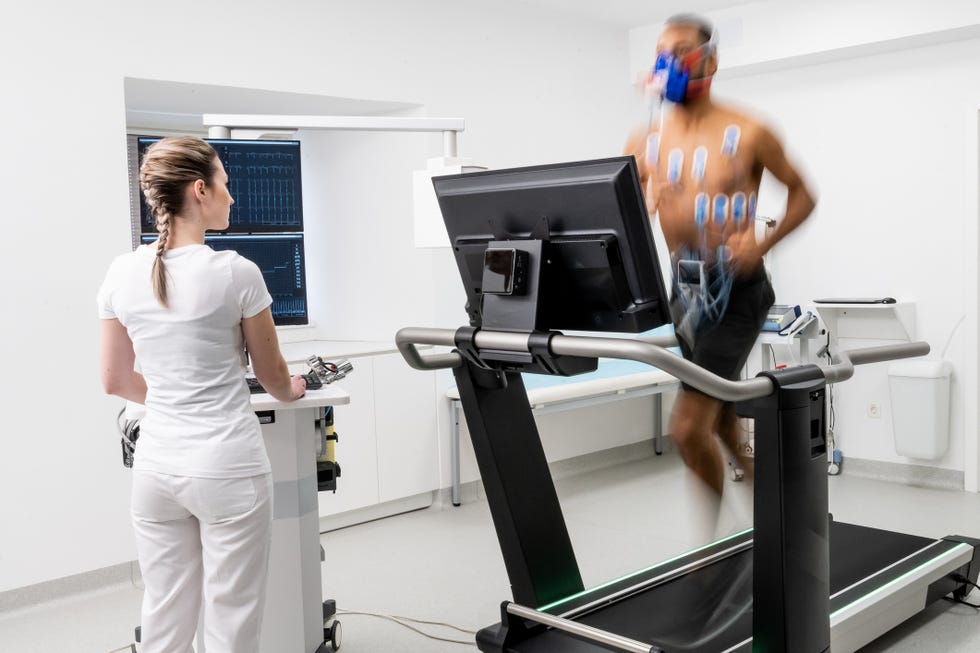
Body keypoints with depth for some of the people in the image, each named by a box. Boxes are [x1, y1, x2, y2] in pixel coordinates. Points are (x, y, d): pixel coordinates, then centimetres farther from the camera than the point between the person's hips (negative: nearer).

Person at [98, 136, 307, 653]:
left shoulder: (121, 274, 1)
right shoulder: (235, 272, -13)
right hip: (225, 465, -5)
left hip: (155, 463, 6)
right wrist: (291, 391, 22)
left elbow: (115, 381, 10)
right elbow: (272, 376, 0)